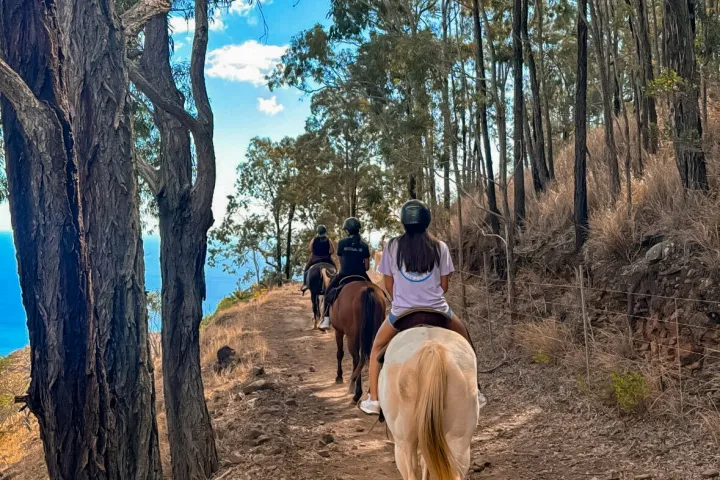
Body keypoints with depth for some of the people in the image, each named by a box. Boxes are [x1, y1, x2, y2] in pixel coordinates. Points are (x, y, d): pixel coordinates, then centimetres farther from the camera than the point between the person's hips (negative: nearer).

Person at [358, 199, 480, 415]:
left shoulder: (393, 246, -4)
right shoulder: (440, 247, -4)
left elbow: (389, 285, 3)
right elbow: (444, 285, 2)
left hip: (401, 311, 0)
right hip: (437, 310, 1)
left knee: (377, 348, 24)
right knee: (464, 341, 28)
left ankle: (373, 400, 17)